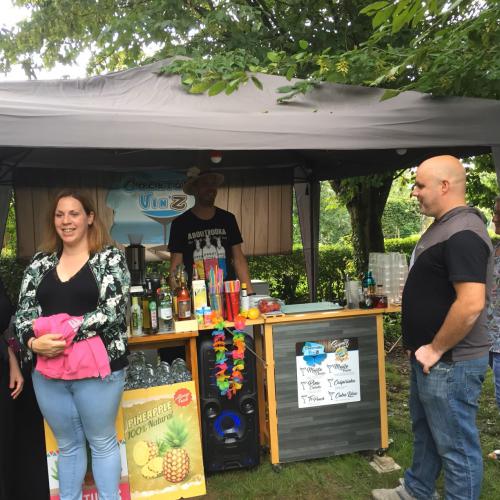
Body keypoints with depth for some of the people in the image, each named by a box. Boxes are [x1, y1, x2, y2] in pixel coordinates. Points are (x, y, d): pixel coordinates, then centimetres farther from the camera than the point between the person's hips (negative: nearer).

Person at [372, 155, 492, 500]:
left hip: (450, 362, -11)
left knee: (456, 445, 6)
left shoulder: (462, 233, -23)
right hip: (430, 359, 11)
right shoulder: (444, 226, 10)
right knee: (425, 432, 25)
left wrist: (435, 349, -19)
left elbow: (471, 303, -30)